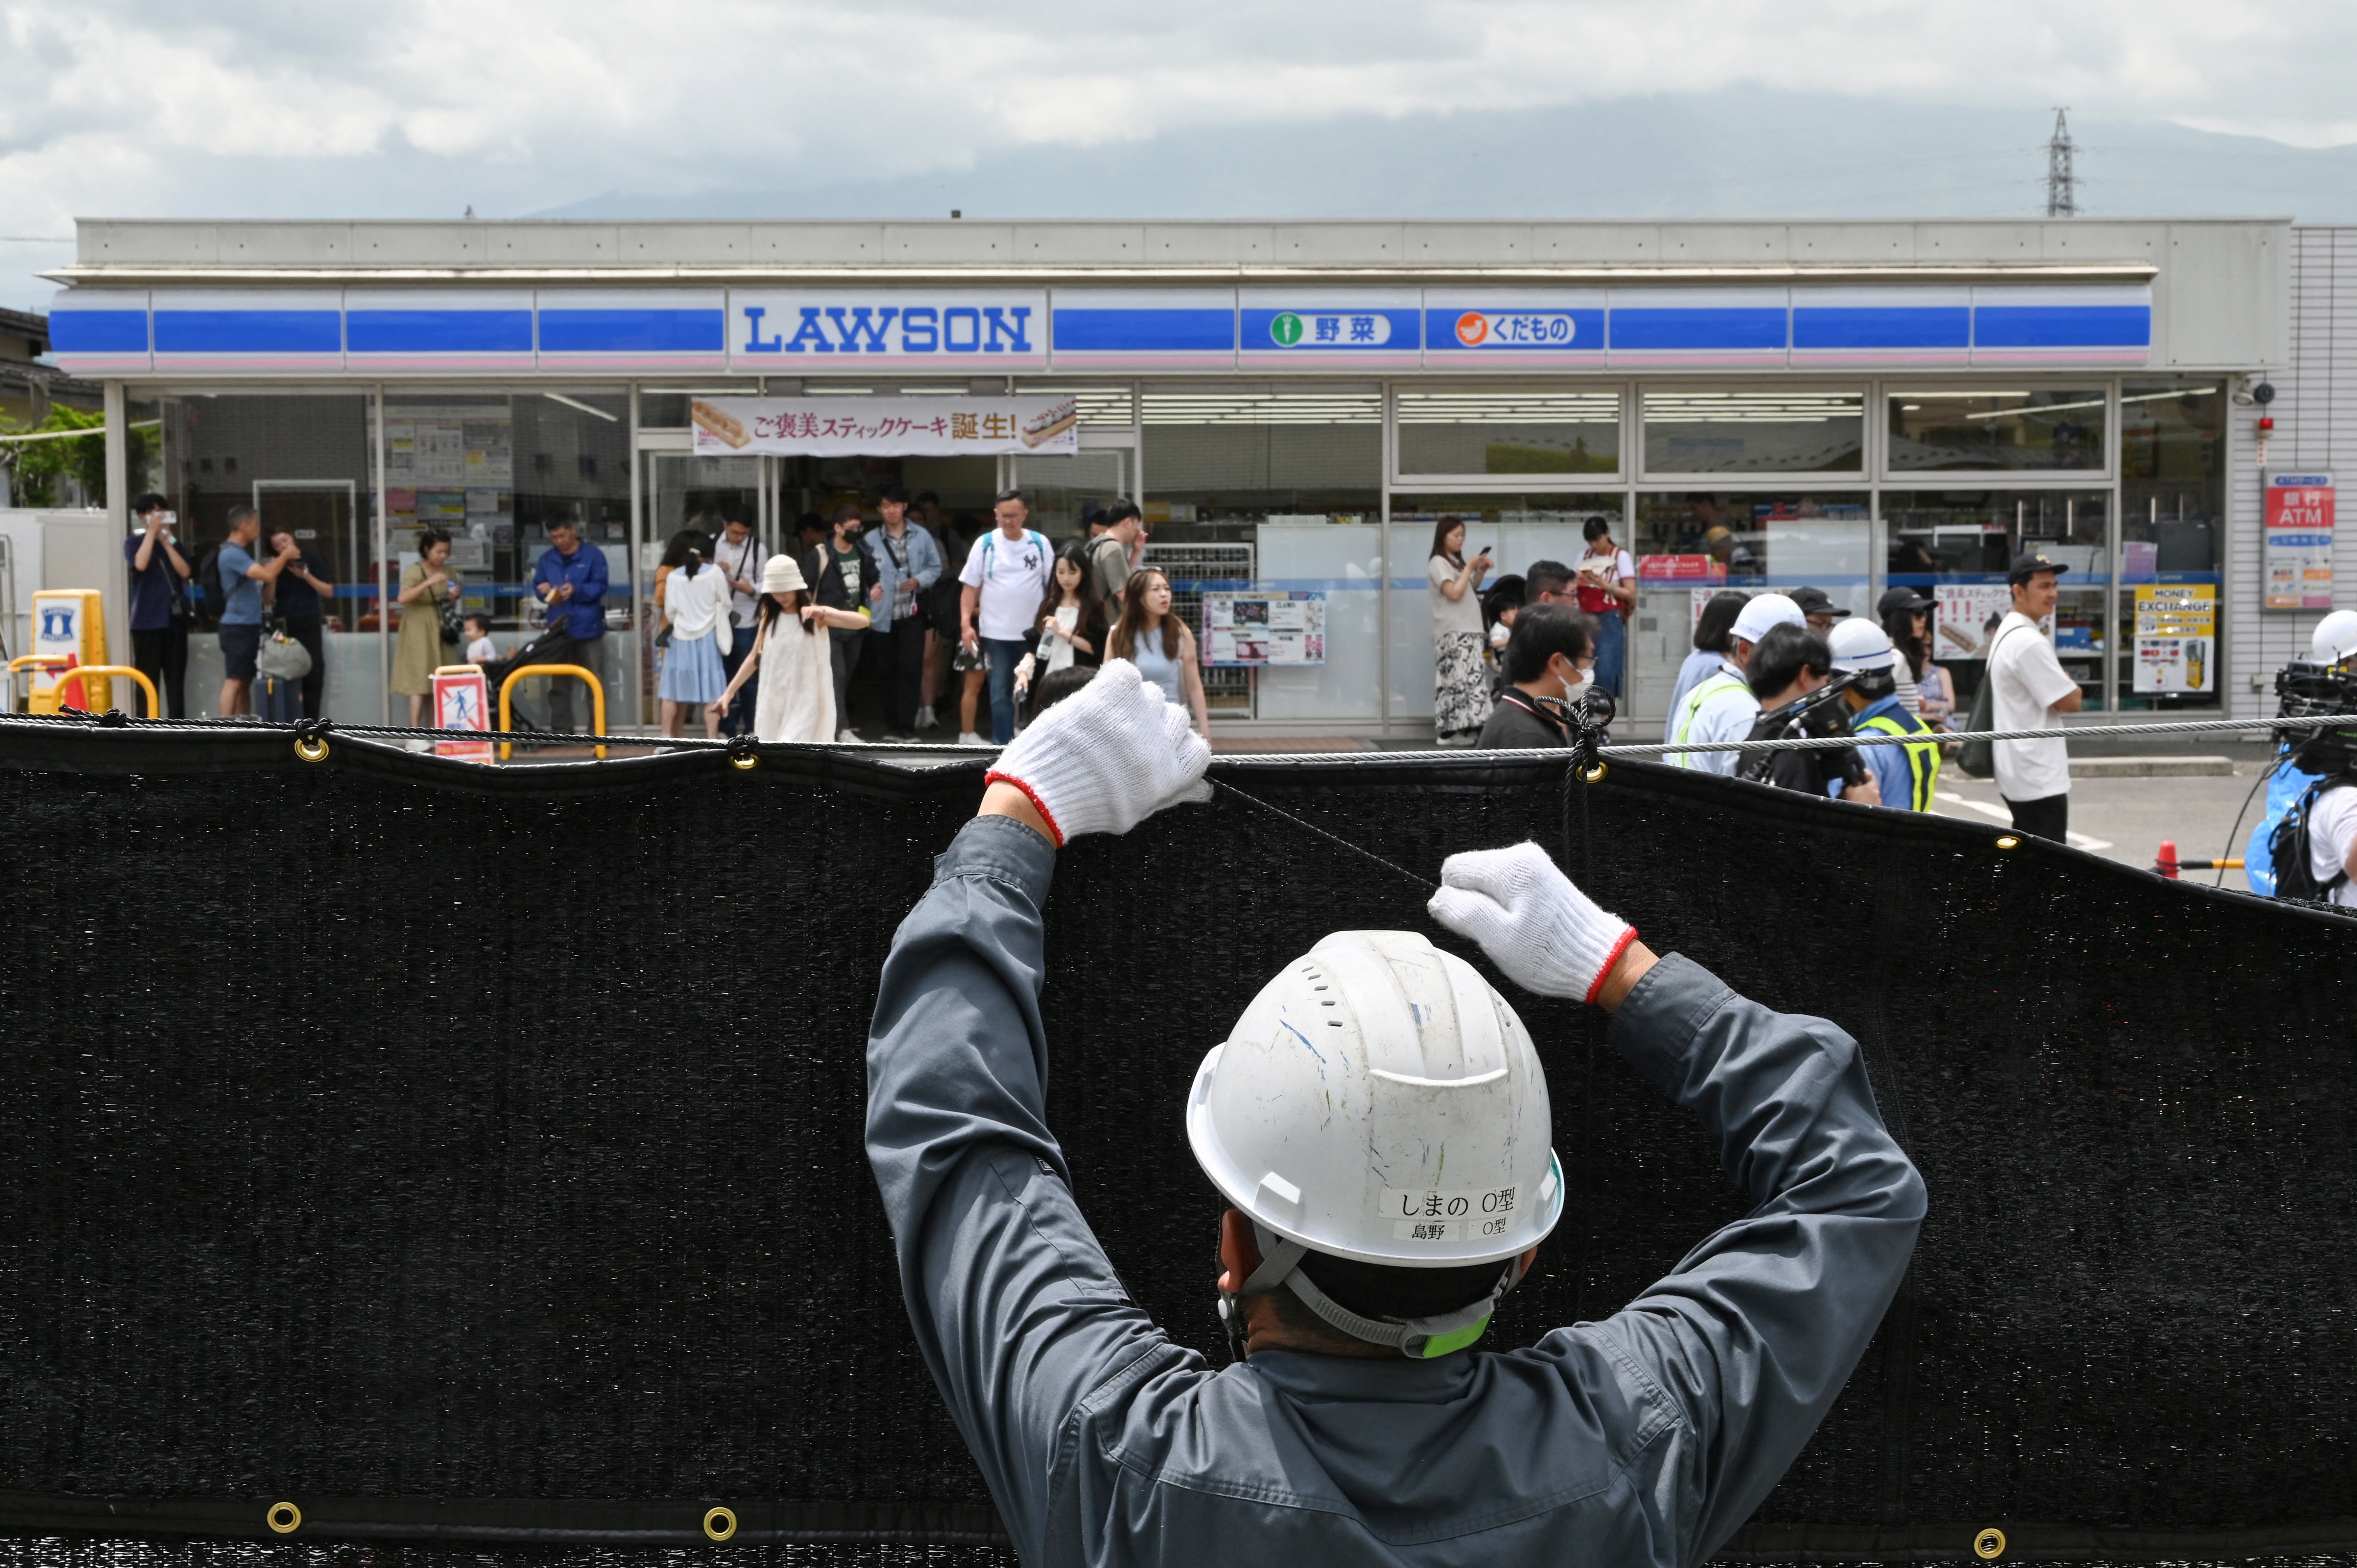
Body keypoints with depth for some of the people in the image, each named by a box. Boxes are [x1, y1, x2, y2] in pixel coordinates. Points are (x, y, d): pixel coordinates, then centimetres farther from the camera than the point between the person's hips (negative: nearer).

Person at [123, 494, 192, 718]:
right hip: (147, 622, -4)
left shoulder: (174, 544, 15)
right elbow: (141, 564, -17)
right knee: (148, 679, -4)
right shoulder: (134, 543, 4)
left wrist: (166, 542, -4)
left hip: (175, 620, 4)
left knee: (176, 679, 3)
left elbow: (186, 572, -1)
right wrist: (152, 531, -11)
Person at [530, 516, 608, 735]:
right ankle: (560, 729, 7)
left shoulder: (593, 555, -1)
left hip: (587, 627, -3)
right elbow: (537, 586, 11)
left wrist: (577, 590, -21)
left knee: (593, 680, 2)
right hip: (558, 628, 3)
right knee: (558, 682, 3)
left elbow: (600, 587, -6)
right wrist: (543, 591, -12)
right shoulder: (547, 559, 11)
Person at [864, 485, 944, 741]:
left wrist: (919, 581, -10)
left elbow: (935, 568, 8)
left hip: (912, 614, -1)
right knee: (886, 671, 8)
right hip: (883, 615, 1)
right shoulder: (871, 540, 4)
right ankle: (892, 723, 19)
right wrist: (871, 586, -19)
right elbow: (863, 574, 2)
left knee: (910, 669, -9)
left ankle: (906, 725, -8)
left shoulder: (921, 537, 4)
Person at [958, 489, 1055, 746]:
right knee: (1000, 695, 2)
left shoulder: (1040, 543, 1)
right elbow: (970, 587, 1)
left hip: (1034, 631, 1)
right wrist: (966, 624, -8)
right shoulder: (985, 544, -1)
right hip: (996, 633, -1)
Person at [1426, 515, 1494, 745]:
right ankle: (1454, 731, -19)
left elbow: (1470, 591, 24)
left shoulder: (1457, 562, 19)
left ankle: (1457, 730, 0)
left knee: (1470, 678, 2)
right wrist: (1470, 568, -11)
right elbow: (1454, 593, -17)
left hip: (1469, 631, 9)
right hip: (1453, 633, -9)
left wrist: (1480, 573, 9)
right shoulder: (1438, 563, -7)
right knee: (1460, 678, -16)